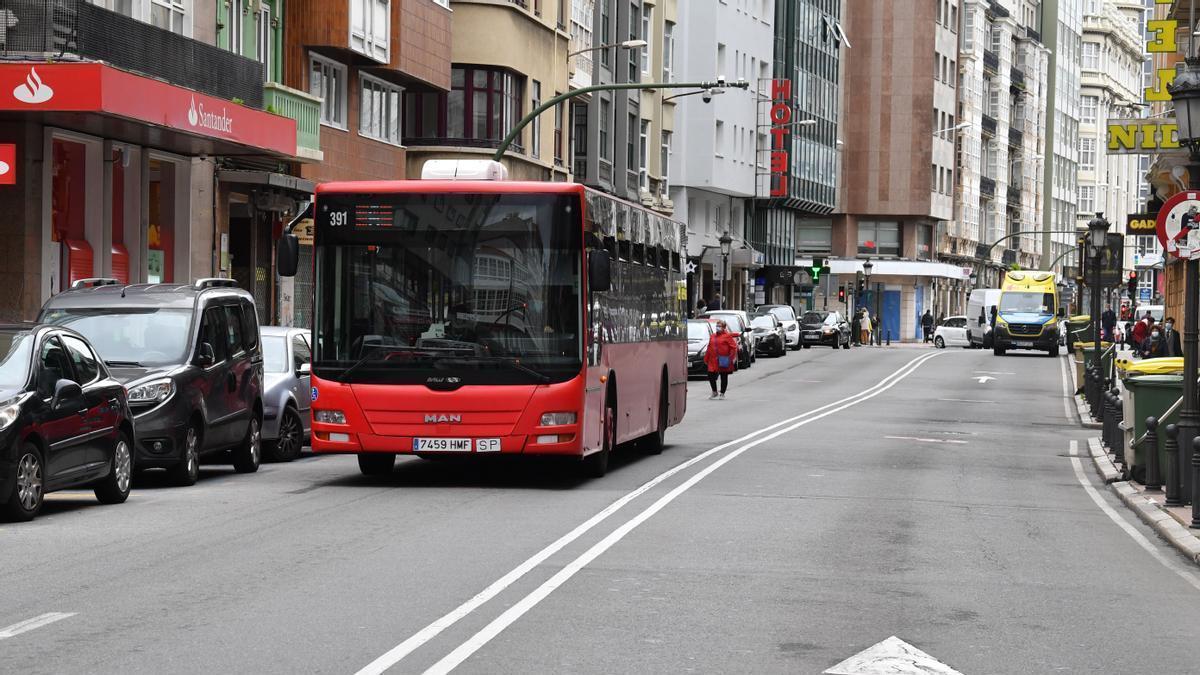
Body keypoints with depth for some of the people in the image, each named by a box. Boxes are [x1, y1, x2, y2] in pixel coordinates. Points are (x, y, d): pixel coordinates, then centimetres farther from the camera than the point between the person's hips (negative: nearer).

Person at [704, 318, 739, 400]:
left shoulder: (727, 336, -4)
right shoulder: (713, 336, 13)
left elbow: (733, 347, -7)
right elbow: (709, 348, 17)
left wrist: (732, 358, -14)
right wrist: (706, 358, 15)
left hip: (723, 362, -5)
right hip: (713, 361, 5)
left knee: (724, 377, 4)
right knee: (711, 376, 0)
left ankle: (722, 394, 14)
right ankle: (714, 392, 17)